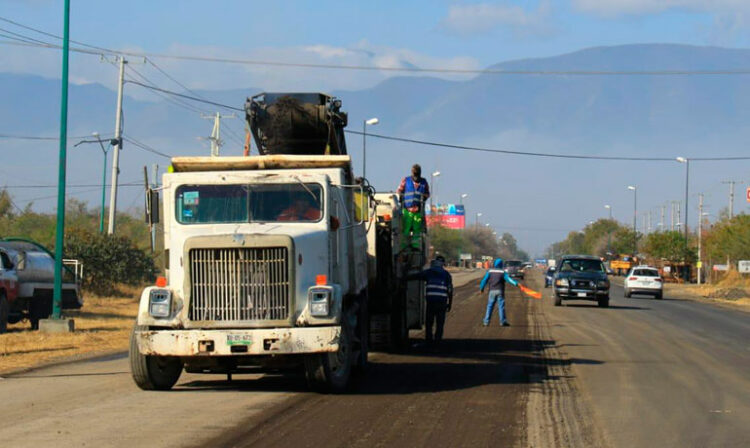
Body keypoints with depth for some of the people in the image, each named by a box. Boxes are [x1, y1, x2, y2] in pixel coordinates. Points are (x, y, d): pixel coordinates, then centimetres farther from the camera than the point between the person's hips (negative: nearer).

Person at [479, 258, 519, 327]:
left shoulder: (490, 271, 3)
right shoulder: (502, 272, -1)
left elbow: (485, 280, 2)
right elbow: (508, 278, -15)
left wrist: (481, 288, 12)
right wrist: (515, 283, -24)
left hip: (492, 291, 2)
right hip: (500, 290, -2)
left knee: (490, 306, 6)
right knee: (501, 306, 1)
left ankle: (486, 321, 4)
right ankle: (503, 321, -1)